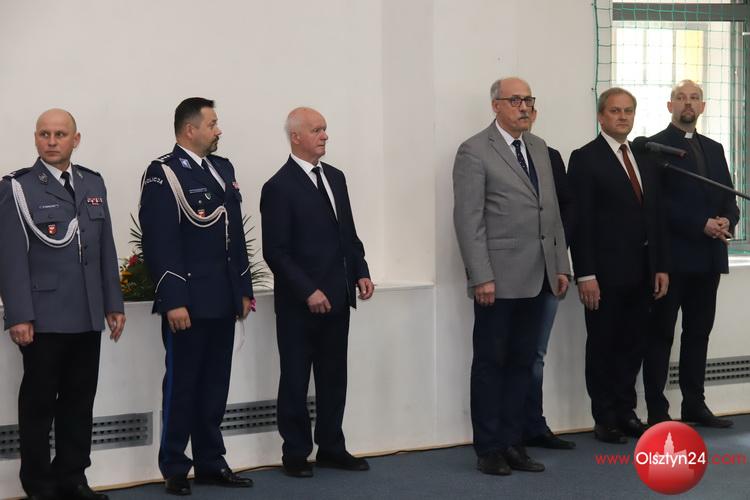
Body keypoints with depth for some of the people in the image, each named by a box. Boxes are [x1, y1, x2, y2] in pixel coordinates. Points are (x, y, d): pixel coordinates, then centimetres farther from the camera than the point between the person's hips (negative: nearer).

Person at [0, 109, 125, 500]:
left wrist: (114, 303, 11)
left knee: (80, 402, 10)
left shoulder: (93, 184, 12)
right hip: (43, 318, -5)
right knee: (39, 403, 5)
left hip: (87, 318, 5)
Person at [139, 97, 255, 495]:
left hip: (223, 302, 7)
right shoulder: (163, 173, -10)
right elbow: (159, 242, -15)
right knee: (181, 387, 1)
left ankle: (211, 463, 21)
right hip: (187, 303, -7)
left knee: (215, 385, 12)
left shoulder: (223, 168, 14)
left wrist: (244, 289, 15)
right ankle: (175, 470, 10)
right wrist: (173, 301, -19)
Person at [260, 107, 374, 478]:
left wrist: (361, 273, 4)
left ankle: (331, 448, 21)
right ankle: (296, 454, 13)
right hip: (300, 304, -7)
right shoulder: (279, 187, -11)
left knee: (334, 377, 12)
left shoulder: (335, 177, 11)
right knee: (295, 379, 4)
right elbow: (275, 251, -14)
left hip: (336, 299, 7)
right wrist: (308, 292, -18)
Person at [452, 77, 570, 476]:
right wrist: (481, 277, -16)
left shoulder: (539, 148, 15)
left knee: (522, 363, 9)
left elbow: (552, 212, 16)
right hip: (499, 278, -6)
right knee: (491, 363, 4)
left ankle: (511, 443, 17)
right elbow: (468, 220, -11)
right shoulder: (475, 152, -6)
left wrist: (561, 265, 10)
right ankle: (488, 449, 12)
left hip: (537, 277, 6)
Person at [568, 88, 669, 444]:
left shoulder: (645, 162, 15)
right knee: (602, 345, 4)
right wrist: (585, 274, -16)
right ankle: (605, 419, 12)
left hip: (641, 273, 6)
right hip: (605, 272, -6)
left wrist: (661, 266, 9)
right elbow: (580, 221, -11)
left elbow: (656, 217, 15)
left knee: (633, 345, 10)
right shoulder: (585, 159, -5)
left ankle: (626, 411, 20)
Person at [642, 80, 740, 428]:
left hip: (708, 256, 6)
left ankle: (694, 405, 18)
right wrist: (701, 225, -18)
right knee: (661, 334, -1)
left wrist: (727, 221, -7)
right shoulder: (654, 147, -4)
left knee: (699, 332, 11)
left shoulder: (714, 149, 17)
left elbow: (729, 198, 15)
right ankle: (657, 412, 1)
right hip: (671, 255, -6)